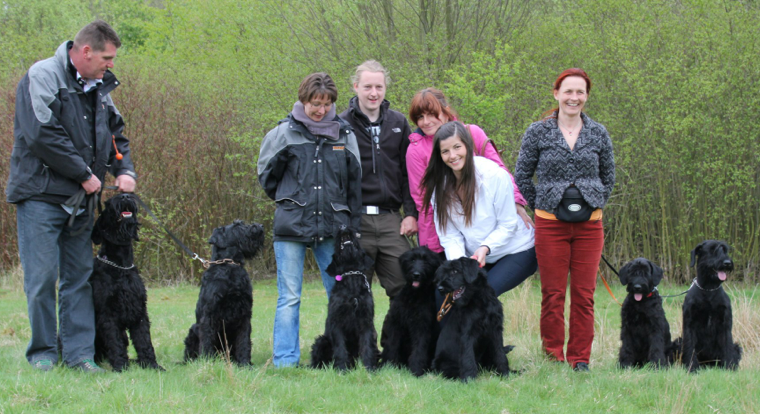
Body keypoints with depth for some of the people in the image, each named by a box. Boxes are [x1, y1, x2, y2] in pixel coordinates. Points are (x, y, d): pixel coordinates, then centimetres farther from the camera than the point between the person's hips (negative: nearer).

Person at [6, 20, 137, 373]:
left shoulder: (99, 87, 14)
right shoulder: (43, 76, -9)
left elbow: (115, 132, 24)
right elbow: (41, 135, -19)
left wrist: (125, 170, 4)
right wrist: (85, 174, -15)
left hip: (79, 199, 7)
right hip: (41, 195, -7)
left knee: (79, 277, 5)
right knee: (42, 277, -5)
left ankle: (79, 353, 8)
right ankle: (42, 353, 5)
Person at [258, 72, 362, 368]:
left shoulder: (344, 134, 6)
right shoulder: (285, 132, -1)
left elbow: (354, 181, 12)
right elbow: (266, 173, 12)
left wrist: (352, 226, 9)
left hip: (333, 228, 2)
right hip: (291, 227, -2)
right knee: (289, 298, -1)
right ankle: (285, 361, 3)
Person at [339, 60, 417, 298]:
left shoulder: (398, 123, 12)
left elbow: (409, 172, 12)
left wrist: (411, 213, 3)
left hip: (391, 220, 3)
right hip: (356, 220, -3)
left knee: (404, 286, -1)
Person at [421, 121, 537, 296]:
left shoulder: (495, 175, -19)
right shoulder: (440, 185, -5)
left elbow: (508, 224, -13)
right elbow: (449, 235, -4)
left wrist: (485, 247, -28)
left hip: (515, 252, -4)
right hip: (475, 256, 4)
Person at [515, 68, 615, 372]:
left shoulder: (598, 134, 7)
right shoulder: (538, 132, 1)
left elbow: (608, 177, 17)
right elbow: (522, 175, 7)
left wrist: (594, 204, 8)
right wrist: (542, 205, 4)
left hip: (589, 224, 2)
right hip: (551, 223, -2)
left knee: (584, 295, 2)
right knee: (553, 294, 0)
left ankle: (580, 359, 10)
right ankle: (553, 356, 9)